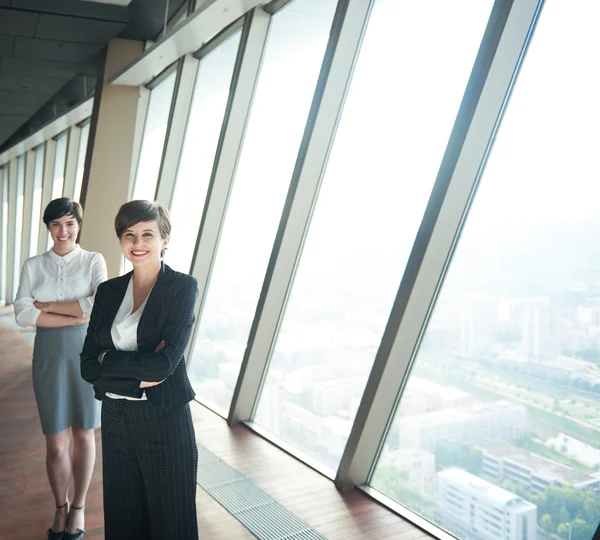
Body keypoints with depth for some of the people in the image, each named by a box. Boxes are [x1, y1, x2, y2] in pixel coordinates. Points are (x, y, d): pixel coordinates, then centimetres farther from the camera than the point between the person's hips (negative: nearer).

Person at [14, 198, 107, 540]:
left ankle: (79, 507, 32)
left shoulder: (94, 261, -1)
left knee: (84, 434, 12)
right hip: (50, 355, 1)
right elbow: (23, 314, -8)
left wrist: (46, 305, -11)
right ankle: (60, 508, 30)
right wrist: (73, 317, -17)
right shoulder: (34, 266, 4)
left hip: (87, 353, -1)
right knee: (56, 444, 5)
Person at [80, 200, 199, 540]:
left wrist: (109, 362, -8)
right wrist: (141, 374, -14)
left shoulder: (183, 287, -9)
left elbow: (166, 361, -19)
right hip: (115, 418, 5)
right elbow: (88, 364, -1)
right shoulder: (109, 291, 5)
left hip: (165, 420, -4)